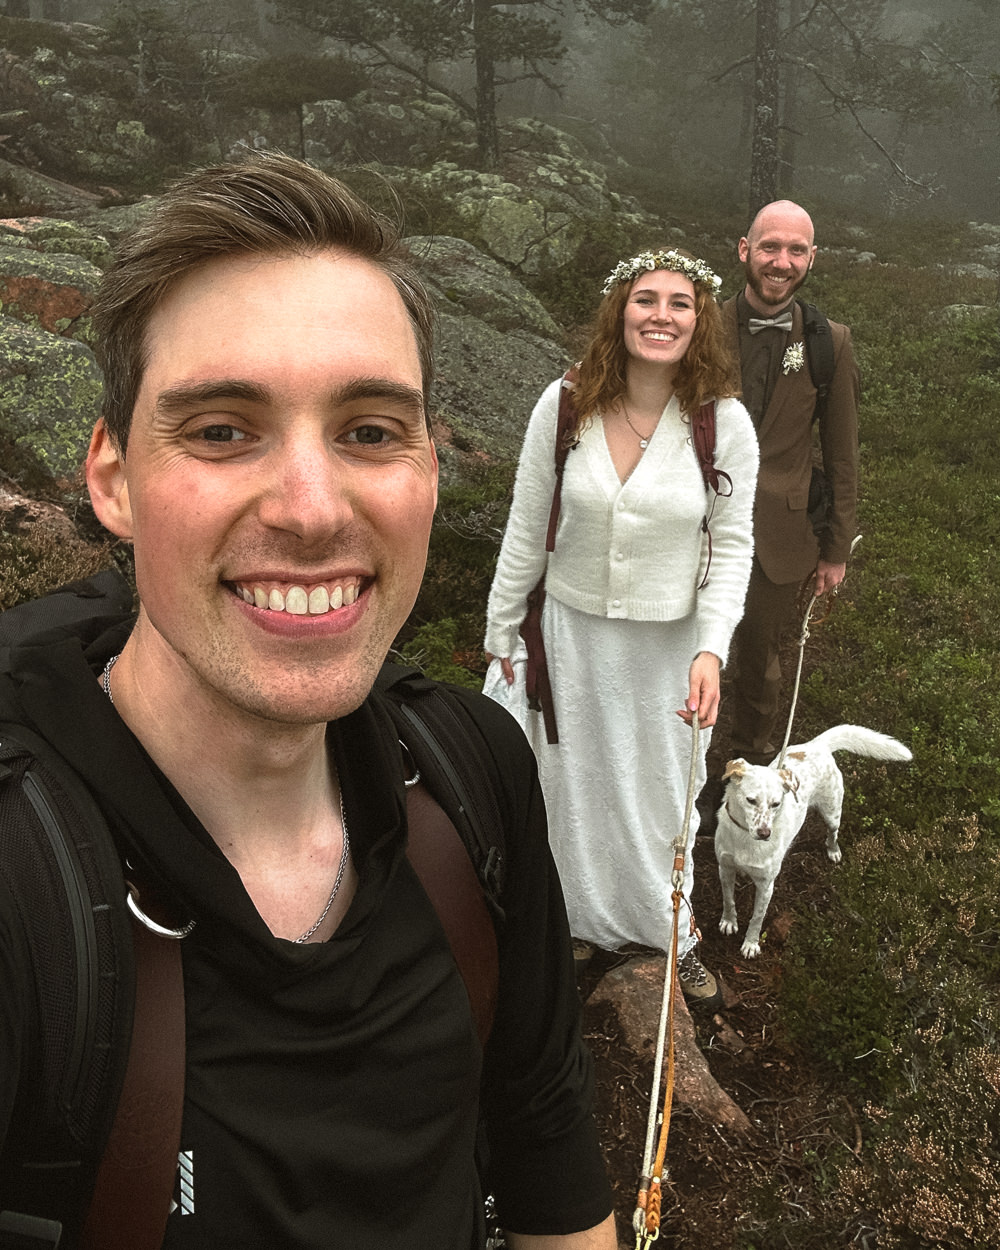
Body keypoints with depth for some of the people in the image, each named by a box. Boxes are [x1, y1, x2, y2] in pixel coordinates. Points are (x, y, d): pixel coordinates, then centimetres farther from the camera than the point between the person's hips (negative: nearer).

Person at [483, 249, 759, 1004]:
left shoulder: (725, 422, -14)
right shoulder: (563, 406, -13)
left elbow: (732, 545, -8)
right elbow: (527, 529, -3)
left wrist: (711, 649, -19)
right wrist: (502, 629, 3)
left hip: (672, 642, 0)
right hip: (575, 630, 1)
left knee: (662, 791, 17)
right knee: (573, 778, 18)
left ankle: (670, 933, 43)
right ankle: (580, 920, 44)